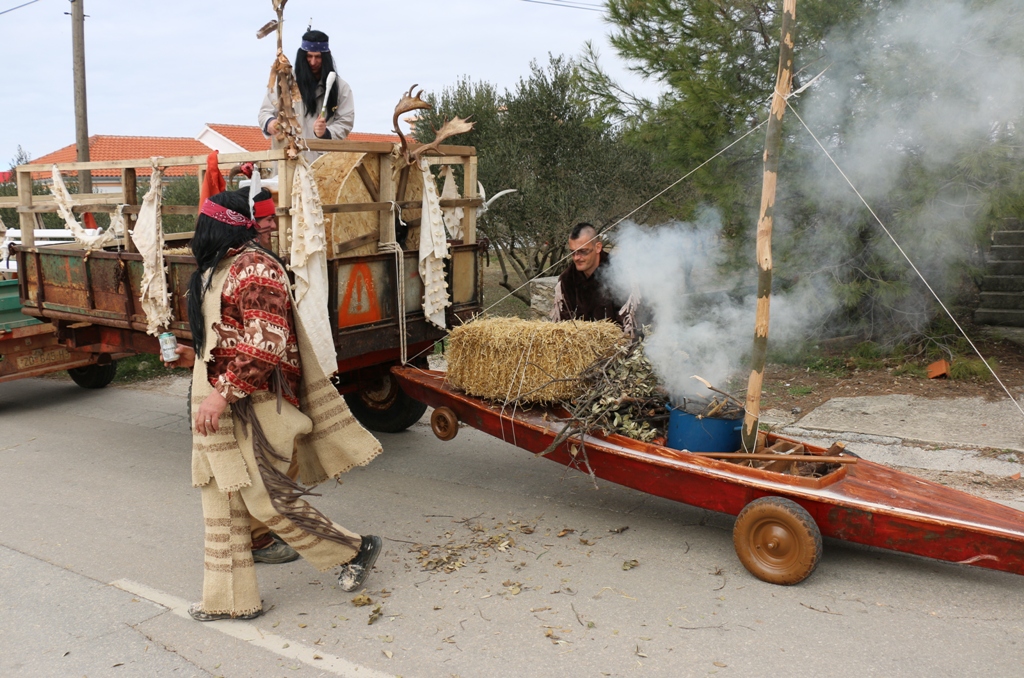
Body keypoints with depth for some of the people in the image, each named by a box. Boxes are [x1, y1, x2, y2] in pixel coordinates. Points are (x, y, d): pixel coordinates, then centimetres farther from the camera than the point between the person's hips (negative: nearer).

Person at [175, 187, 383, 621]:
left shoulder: (255, 268, -16)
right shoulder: (220, 267, 15)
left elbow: (266, 344, -24)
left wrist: (223, 390, -26)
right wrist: (198, 357, 19)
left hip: (253, 405, -10)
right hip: (221, 405, 10)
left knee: (265, 498, -4)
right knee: (221, 499, 11)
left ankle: (354, 550, 14)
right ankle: (230, 598, 23)